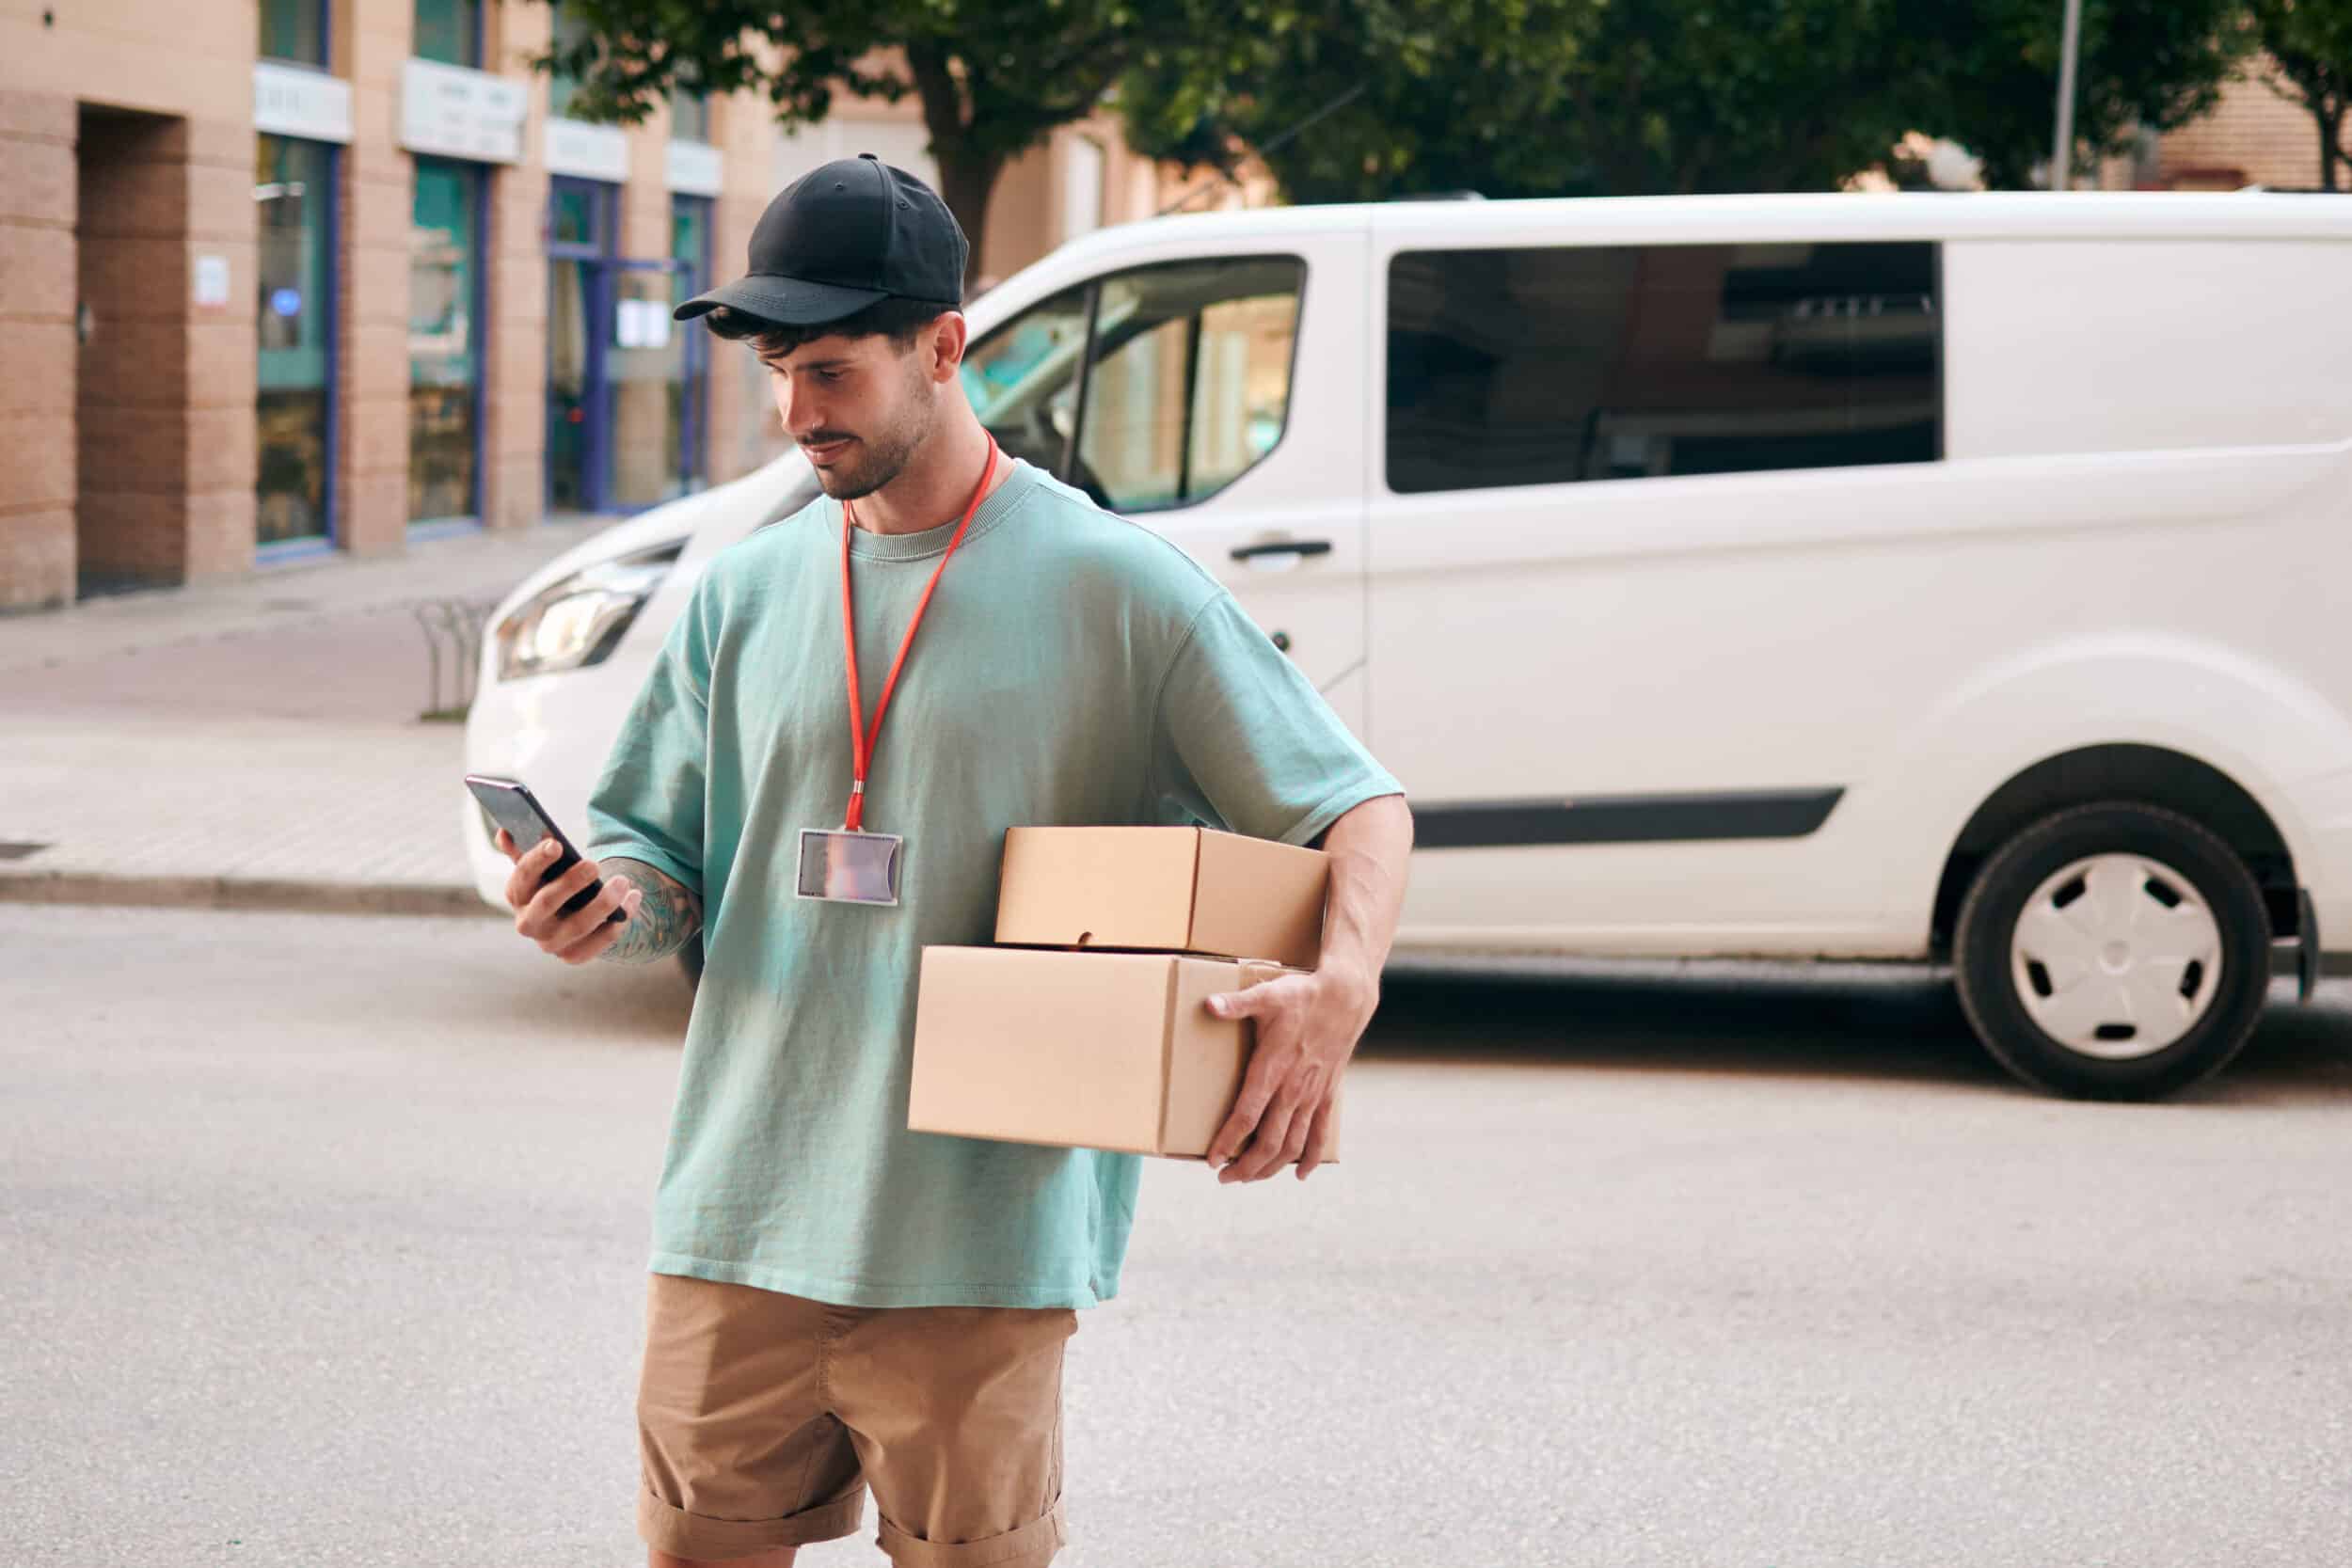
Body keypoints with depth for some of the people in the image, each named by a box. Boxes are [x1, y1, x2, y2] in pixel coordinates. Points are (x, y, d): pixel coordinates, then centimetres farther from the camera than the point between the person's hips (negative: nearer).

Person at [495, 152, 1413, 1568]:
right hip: (740, 1207, 4)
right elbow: (668, 858, 16)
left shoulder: (1115, 586, -2)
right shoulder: (747, 592, 11)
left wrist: (1342, 985, -22)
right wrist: (611, 901, -9)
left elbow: (1359, 806, -2)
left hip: (978, 1233, -4)